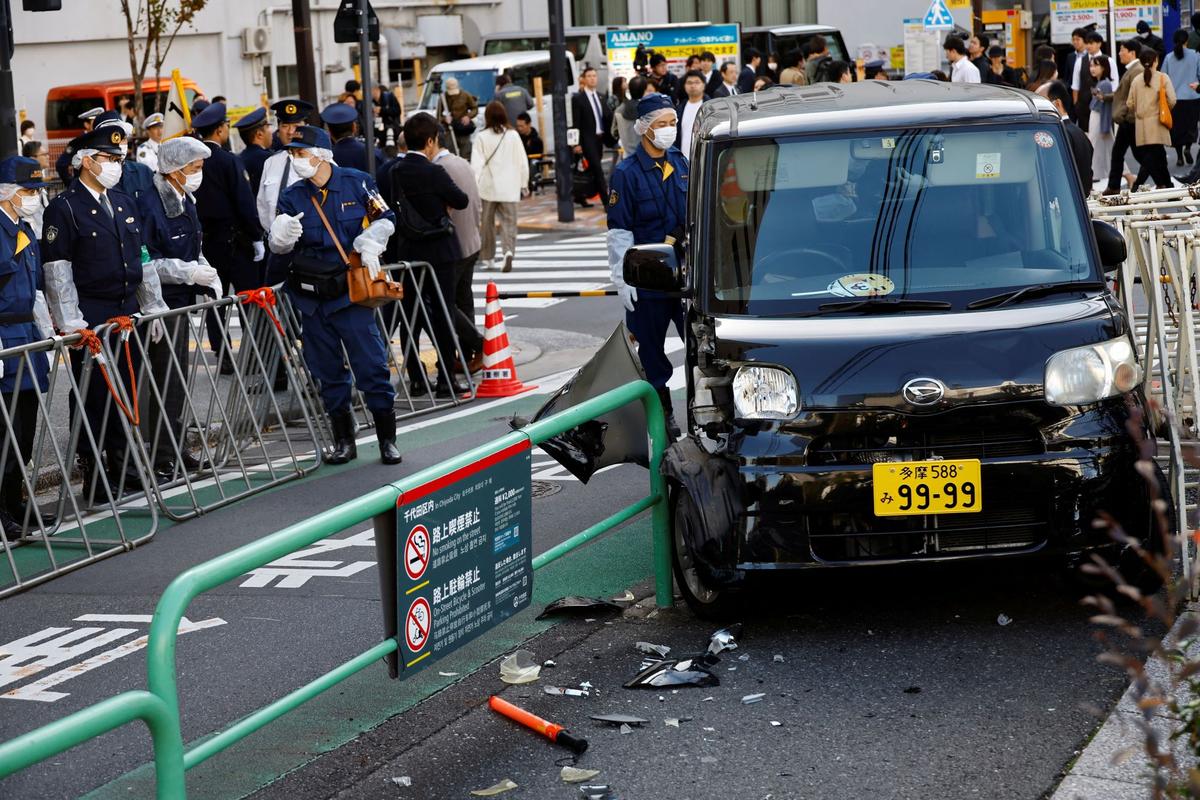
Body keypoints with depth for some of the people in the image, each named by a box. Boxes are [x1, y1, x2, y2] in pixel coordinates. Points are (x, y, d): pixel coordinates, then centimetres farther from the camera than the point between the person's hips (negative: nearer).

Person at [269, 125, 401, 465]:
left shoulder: (357, 183, -2)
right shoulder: (292, 197, 4)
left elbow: (384, 219, 8)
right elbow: (280, 247, 2)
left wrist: (370, 243, -10)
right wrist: (281, 236, -21)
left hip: (352, 290, -3)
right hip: (313, 296, 3)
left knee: (371, 364, -6)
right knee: (328, 371, 8)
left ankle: (387, 439, 4)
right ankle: (343, 440, 19)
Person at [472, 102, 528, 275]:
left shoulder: (482, 137, -5)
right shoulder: (513, 136, -1)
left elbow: (476, 163, -8)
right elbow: (522, 162, 3)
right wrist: (524, 184, 14)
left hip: (488, 187, 0)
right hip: (509, 188, 0)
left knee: (487, 223, 13)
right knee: (508, 222, -1)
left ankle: (487, 257, 21)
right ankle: (508, 251, -24)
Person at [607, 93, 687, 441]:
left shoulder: (680, 163, 9)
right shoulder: (627, 173, -6)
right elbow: (619, 231, -7)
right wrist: (623, 281, -11)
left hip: (687, 270, 4)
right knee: (652, 352, 4)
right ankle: (663, 416, 13)